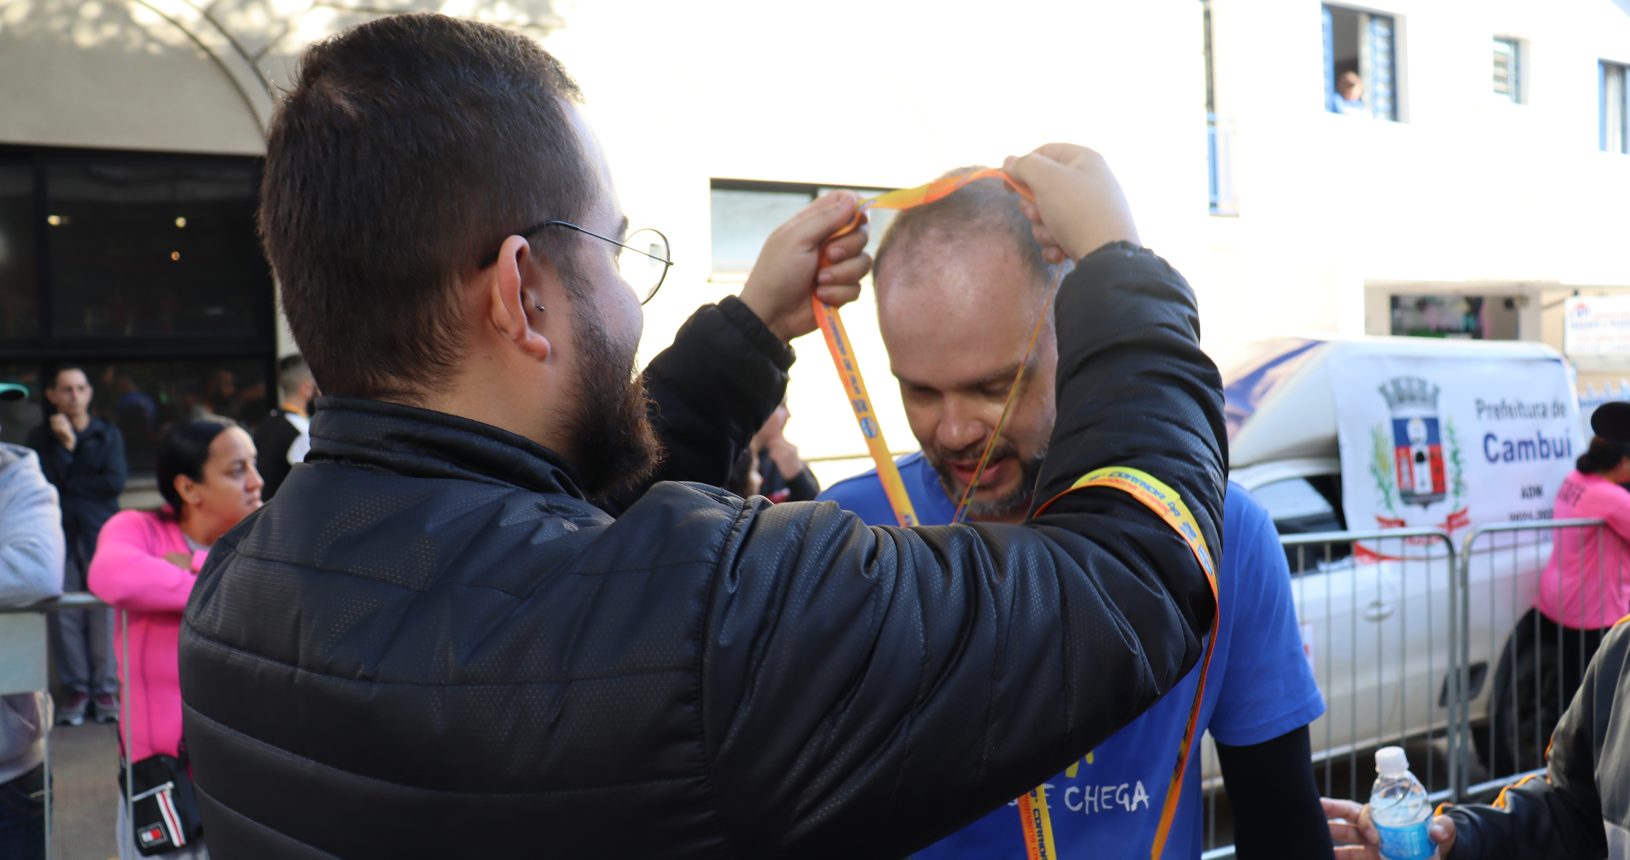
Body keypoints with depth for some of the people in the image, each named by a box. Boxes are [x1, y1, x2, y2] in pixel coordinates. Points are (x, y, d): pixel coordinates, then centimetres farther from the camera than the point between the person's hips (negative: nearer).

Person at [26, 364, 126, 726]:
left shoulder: (108, 435, 10)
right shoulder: (40, 437, 11)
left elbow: (115, 482, -4)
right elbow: (42, 482, -4)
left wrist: (66, 485, -4)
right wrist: (65, 445, -10)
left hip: (101, 535, -1)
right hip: (60, 536, 1)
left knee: (104, 611, -6)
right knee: (65, 614, -2)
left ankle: (105, 689, 1)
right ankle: (75, 688, 6)